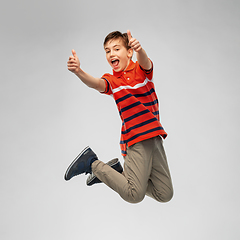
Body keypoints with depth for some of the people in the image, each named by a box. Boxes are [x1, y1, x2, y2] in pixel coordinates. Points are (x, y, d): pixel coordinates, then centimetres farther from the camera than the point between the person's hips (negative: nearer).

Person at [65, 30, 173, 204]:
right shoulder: (112, 80, 1)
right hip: (136, 140, -4)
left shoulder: (142, 69, 5)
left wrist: (139, 49, -44)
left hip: (155, 137, 4)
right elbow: (95, 83, -22)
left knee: (165, 195, 10)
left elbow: (145, 61, -20)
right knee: (134, 195, -13)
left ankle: (118, 170, 21)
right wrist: (78, 71, -43)